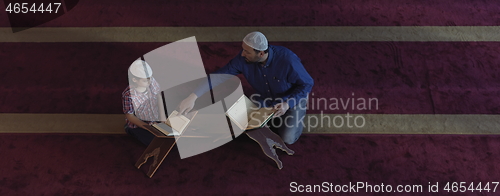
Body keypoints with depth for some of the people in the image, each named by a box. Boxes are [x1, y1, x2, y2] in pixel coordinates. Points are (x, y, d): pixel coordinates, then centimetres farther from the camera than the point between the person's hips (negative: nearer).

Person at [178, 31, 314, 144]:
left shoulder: (287, 60, -37)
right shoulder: (243, 59, -25)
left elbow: (307, 84, -23)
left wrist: (288, 104, -35)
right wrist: (193, 97, -34)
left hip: (292, 98, -4)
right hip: (267, 98, 4)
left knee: (287, 138, -18)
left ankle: (298, 114, 14)